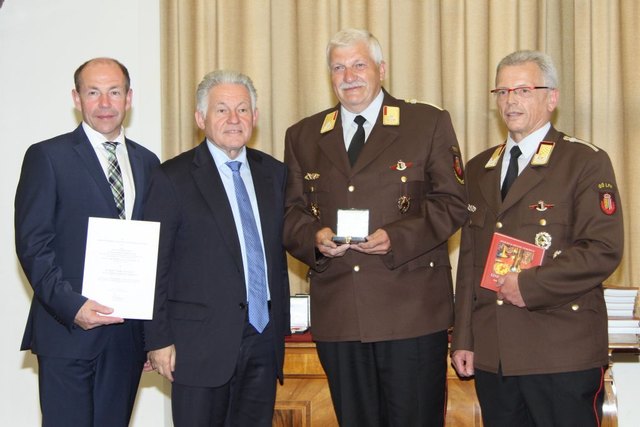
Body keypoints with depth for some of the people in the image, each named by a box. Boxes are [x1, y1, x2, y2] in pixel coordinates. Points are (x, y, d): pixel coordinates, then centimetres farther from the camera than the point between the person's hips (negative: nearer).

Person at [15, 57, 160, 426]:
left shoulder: (147, 162, 13)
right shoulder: (48, 157, -1)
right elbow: (32, 244, -7)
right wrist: (71, 306, -18)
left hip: (129, 331, 4)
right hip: (68, 332, -4)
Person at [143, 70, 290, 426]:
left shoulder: (274, 173, 11)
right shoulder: (174, 178, -4)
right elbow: (155, 266, -5)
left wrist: (282, 325, 12)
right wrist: (159, 340, -8)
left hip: (264, 339, 5)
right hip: (202, 342, -4)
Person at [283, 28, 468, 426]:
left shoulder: (430, 124, 5)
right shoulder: (303, 136, 15)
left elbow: (452, 202, 0)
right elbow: (291, 211, 14)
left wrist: (397, 237, -15)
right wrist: (314, 237, -8)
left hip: (412, 308, -3)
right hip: (337, 315, 3)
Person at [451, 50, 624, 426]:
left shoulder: (586, 162, -1)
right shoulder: (478, 169, 16)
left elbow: (604, 250, -11)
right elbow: (469, 260, 15)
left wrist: (529, 284, -15)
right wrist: (464, 339, 10)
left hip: (563, 355, -5)